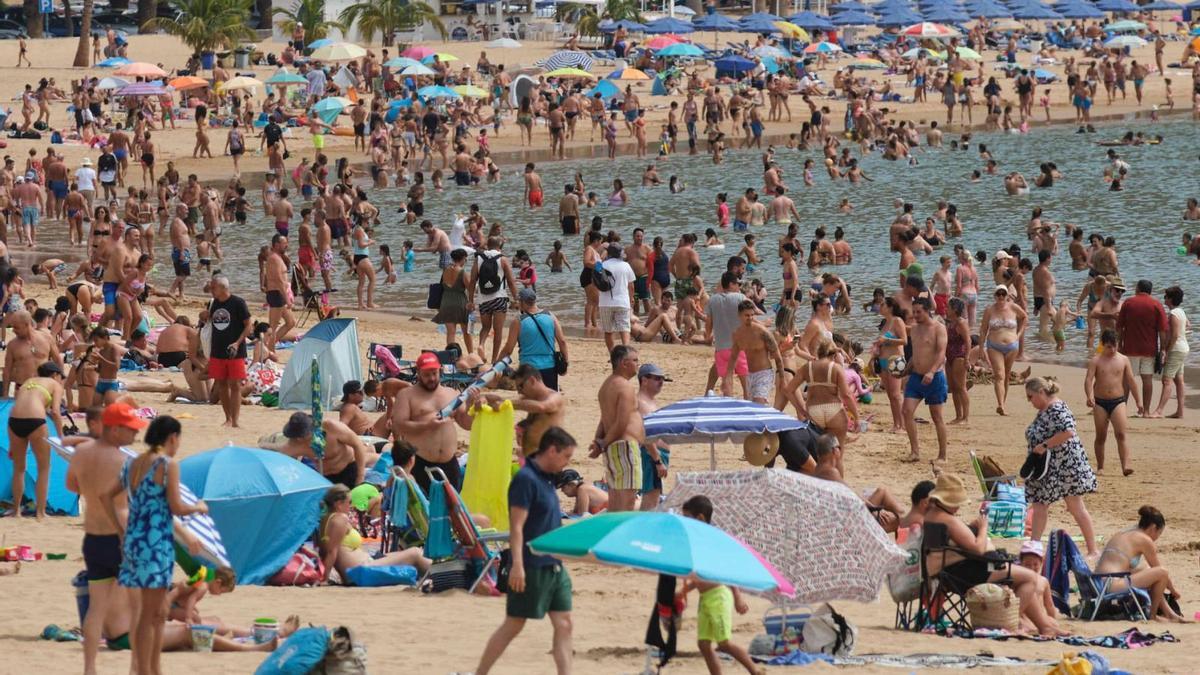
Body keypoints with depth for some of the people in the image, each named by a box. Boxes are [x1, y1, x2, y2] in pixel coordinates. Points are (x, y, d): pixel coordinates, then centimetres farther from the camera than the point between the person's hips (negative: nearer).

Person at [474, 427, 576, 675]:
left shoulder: (546, 479, 13)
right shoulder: (526, 479, -15)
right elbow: (516, 526, -20)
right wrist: (517, 565, -27)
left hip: (554, 567, 9)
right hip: (531, 568, -9)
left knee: (563, 624, 2)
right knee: (513, 625, 0)